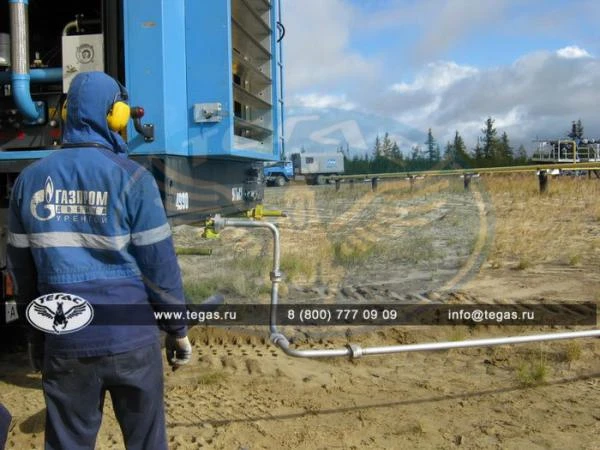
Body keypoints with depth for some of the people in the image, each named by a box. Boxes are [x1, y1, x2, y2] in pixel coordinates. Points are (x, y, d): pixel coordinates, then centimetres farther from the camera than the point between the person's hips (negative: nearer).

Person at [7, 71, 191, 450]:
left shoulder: (30, 179, 2)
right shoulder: (132, 177, -11)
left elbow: (22, 266, 10)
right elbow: (160, 266, -10)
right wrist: (177, 329, 2)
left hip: (64, 339, 4)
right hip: (130, 337, -3)